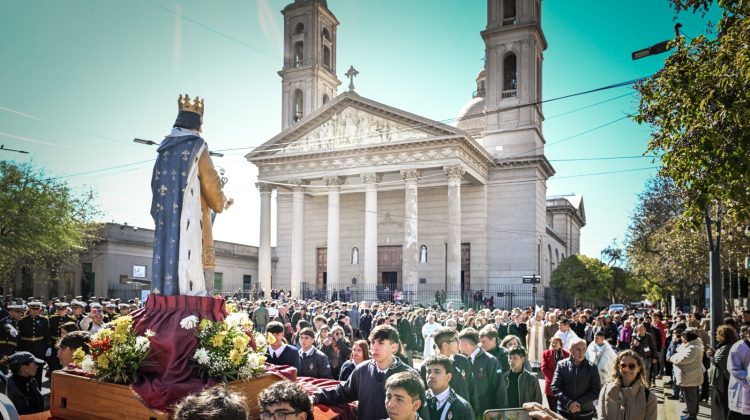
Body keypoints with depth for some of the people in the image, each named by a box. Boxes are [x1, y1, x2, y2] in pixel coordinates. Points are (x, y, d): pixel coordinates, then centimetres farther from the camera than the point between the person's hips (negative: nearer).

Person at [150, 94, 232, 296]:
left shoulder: (165, 150, 14)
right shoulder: (196, 147, -5)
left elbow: (159, 186, 19)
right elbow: (211, 184, -5)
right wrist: (222, 202, 16)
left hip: (167, 221, 7)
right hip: (192, 220, -7)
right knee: (195, 263, -8)